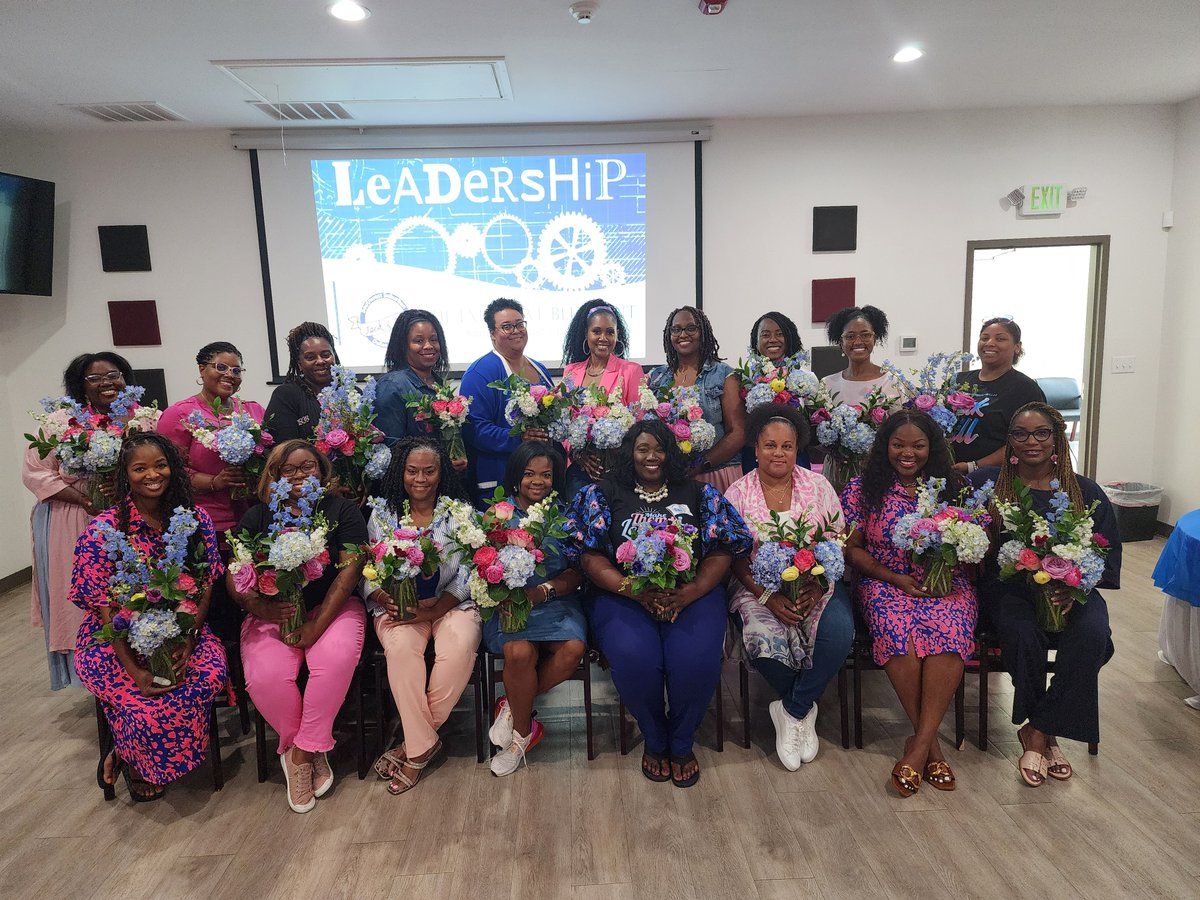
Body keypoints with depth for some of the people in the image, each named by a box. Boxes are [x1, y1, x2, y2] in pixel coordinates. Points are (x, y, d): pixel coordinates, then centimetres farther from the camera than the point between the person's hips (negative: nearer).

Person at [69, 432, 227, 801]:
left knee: (213, 673, -25)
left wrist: (187, 643, -15)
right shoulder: (103, 530, -10)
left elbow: (205, 587, 1)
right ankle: (133, 761, 8)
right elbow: (104, 608, -11)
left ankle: (126, 750, 0)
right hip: (114, 640, -3)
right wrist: (134, 669, -20)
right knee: (148, 700, -28)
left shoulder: (196, 520, 0)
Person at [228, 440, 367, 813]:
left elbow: (349, 570, -6)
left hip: (332, 608, -1)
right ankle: (310, 749, 1)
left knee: (337, 659, -32)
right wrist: (261, 608, -19)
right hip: (272, 613, 1)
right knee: (266, 676, -26)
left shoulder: (342, 510, 3)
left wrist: (317, 624, -16)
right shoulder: (257, 517, 9)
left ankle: (302, 750, -9)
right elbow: (234, 578, 3)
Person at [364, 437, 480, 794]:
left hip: (450, 603, 0)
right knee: (401, 646, -33)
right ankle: (424, 744, -16)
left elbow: (467, 574, -3)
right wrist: (387, 602, -17)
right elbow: (369, 574, 4)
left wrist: (433, 610, -17)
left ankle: (415, 743, -12)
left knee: (460, 647, -32)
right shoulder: (382, 513, 8)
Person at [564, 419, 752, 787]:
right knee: (634, 658, -30)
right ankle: (655, 741, 2)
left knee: (697, 659, -28)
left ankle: (681, 744, 4)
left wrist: (691, 592, -13)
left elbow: (721, 552, 5)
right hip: (623, 596, -1)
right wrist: (635, 590, -15)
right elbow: (590, 556, -1)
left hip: (692, 595, 1)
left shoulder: (698, 493, 12)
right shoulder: (603, 493, 8)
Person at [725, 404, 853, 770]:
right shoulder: (738, 493, 2)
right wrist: (768, 597, -17)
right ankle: (804, 710, -2)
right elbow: (736, 558, -2)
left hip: (816, 583, 2)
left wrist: (817, 587, -17)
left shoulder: (818, 486, 5)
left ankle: (792, 712, -6)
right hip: (760, 587, -1)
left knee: (839, 630, -30)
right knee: (763, 638, -33)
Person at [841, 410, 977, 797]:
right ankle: (931, 745, -17)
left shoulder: (952, 486, 10)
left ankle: (918, 745, -26)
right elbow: (851, 548, 3)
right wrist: (896, 578, -9)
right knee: (900, 638, -33)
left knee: (946, 635, -32)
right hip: (886, 584, -1)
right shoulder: (863, 488, 4)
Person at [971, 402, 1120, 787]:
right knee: (1022, 632, -33)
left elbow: (1106, 557, 4)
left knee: (1093, 633, -29)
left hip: (1071, 590, 2)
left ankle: (1037, 732, -14)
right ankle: (1044, 734, -9)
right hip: (1008, 587, -2)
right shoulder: (986, 483, 4)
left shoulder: (1087, 492, 9)